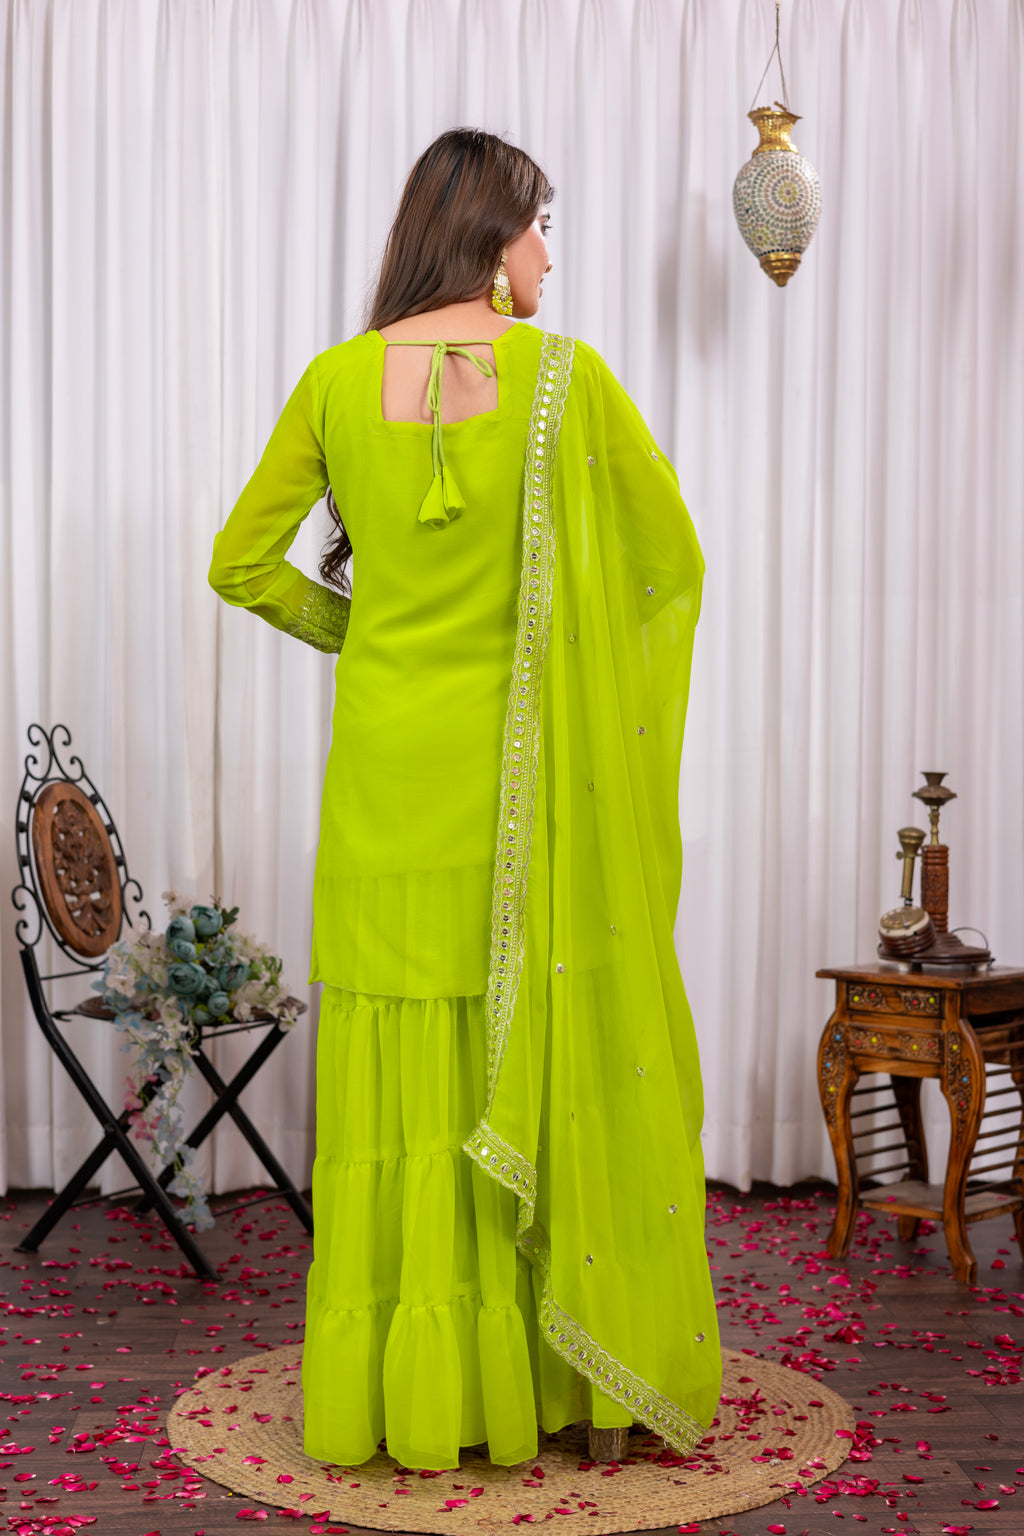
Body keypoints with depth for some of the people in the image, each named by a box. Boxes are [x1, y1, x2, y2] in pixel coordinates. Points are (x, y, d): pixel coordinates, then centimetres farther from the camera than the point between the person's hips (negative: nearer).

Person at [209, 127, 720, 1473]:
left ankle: (401, 1387, 15)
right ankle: (558, 1370, 15)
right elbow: (673, 559, 2)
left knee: (404, 1064, 8)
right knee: (557, 1048, 8)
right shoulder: (569, 376, -6)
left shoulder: (338, 380, 0)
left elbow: (241, 563, 7)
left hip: (388, 761, 2)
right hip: (532, 771, -2)